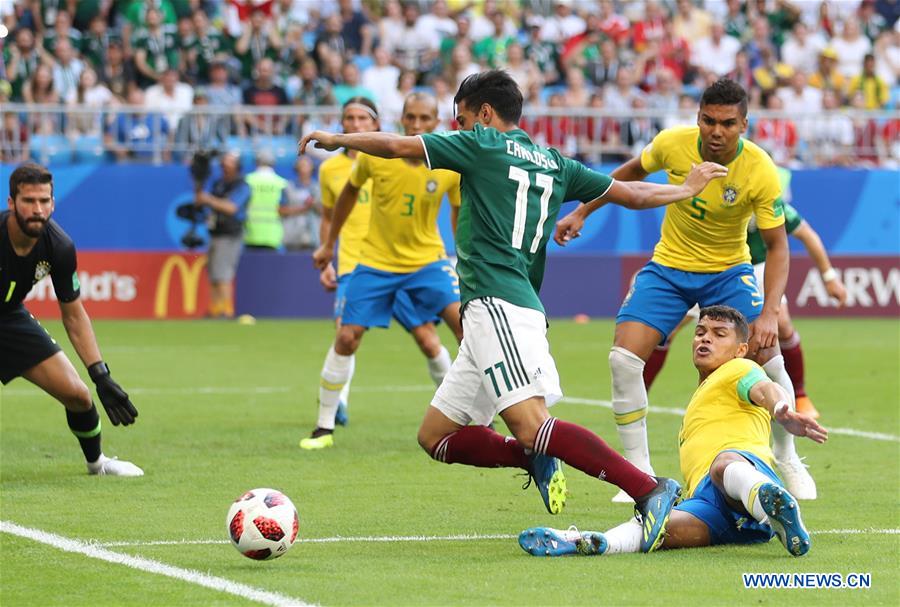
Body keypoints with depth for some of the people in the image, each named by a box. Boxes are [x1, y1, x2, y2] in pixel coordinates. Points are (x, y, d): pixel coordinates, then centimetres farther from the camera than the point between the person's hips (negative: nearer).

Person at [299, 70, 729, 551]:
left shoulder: (483, 145, 3)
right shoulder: (554, 164, 21)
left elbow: (397, 146, 5)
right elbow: (633, 195, 24)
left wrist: (334, 139, 20)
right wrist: (688, 189, 43)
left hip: (497, 305, -9)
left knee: (531, 425, -24)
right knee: (435, 436, 12)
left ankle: (649, 490, -31)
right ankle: (536, 459, -1)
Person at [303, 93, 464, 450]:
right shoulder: (375, 155, -13)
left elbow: (461, 212, 3)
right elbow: (350, 192, 7)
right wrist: (329, 244, 13)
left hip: (426, 260, 0)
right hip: (375, 261, 0)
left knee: (464, 323, -18)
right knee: (346, 338, -4)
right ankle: (324, 427, 9)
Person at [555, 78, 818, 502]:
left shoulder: (761, 173, -23)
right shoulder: (672, 144, -18)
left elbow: (777, 246, -16)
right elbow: (632, 172, 6)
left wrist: (769, 313, -27)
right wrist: (581, 213, 6)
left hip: (728, 271, -2)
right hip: (668, 266, 2)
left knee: (769, 362, -13)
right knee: (623, 359, -15)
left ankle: (788, 463, 13)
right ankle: (639, 473, -1)